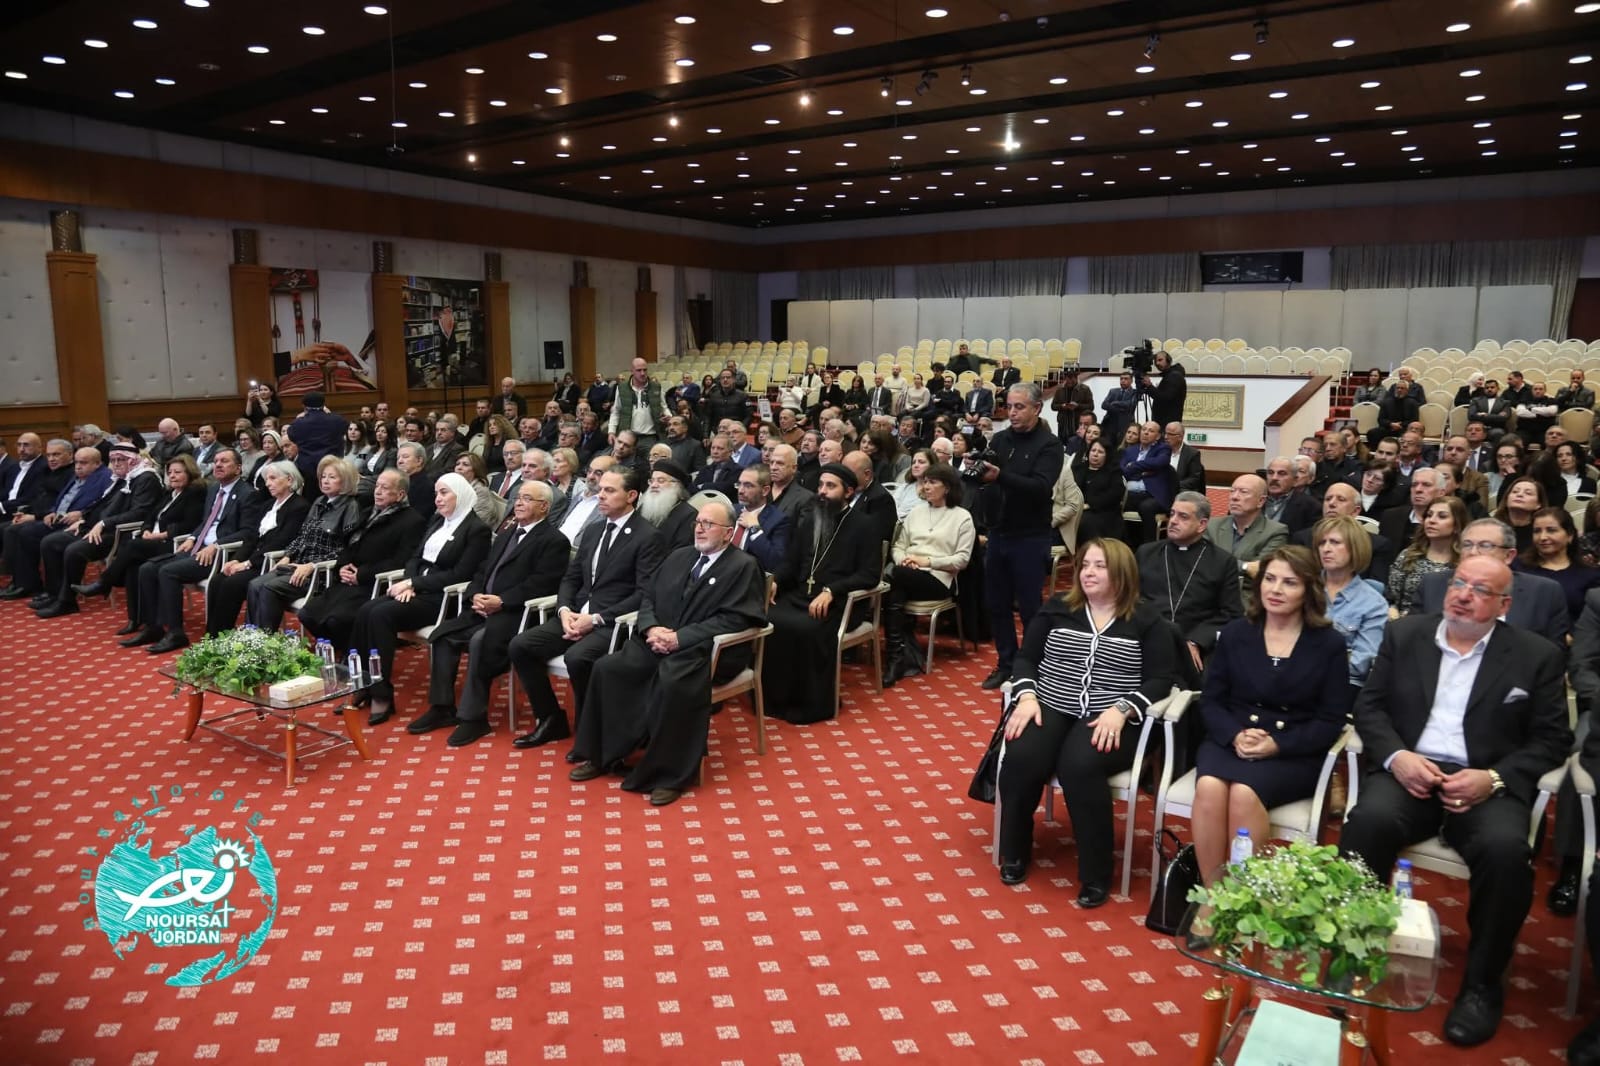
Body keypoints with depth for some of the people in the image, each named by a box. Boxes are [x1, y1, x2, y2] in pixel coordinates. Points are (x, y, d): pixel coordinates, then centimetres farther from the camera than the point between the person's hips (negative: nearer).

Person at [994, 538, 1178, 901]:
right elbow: (1025, 658, 11)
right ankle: (1014, 854, 0)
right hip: (1050, 708, 3)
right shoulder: (1056, 609, 12)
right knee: (1020, 760, -27)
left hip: (1109, 721, -3)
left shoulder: (1146, 620, 5)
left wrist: (1121, 710, -16)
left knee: (1079, 767, -34)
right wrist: (1026, 696, -8)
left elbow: (1162, 678, 0)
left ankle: (1096, 875, -14)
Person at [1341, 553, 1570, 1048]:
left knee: (1506, 849, -32)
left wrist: (1494, 778, -13)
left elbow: (1552, 740, 4)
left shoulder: (1537, 655, 7)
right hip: (1409, 771, 1)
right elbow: (1369, 706, 9)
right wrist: (1396, 756, -11)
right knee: (1369, 820, -32)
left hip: (1489, 783, 0)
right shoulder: (1403, 634, 10)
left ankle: (1481, 984, -10)